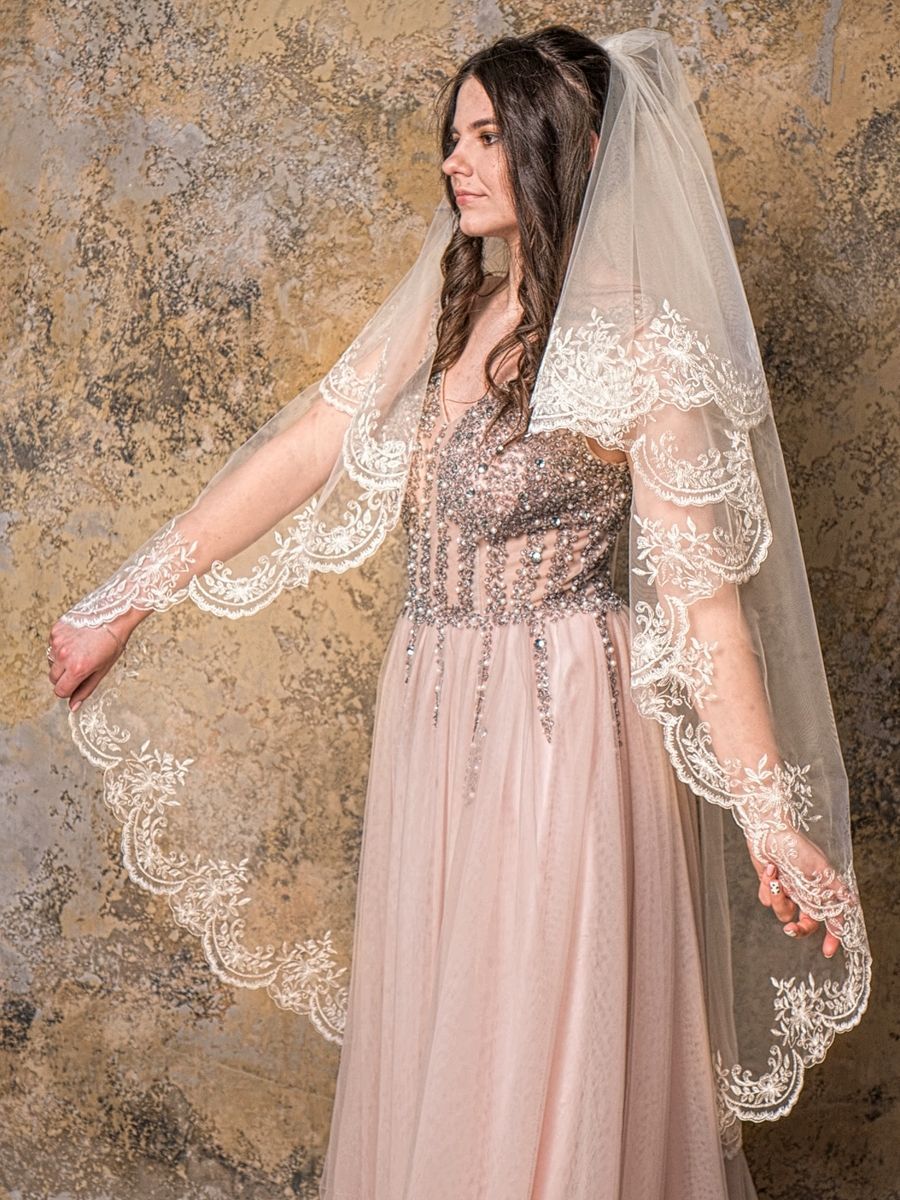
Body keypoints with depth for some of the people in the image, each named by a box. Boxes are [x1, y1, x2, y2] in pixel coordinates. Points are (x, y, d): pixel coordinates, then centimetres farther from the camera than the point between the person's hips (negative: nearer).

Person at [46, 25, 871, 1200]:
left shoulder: (636, 351, -12)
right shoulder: (442, 319, 8)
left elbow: (701, 596, -14)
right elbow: (296, 457, 8)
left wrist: (772, 820, -15)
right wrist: (123, 600, 7)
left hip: (561, 732, -6)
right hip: (432, 719, 7)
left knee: (550, 1059, 5)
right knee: (427, 1046, 18)